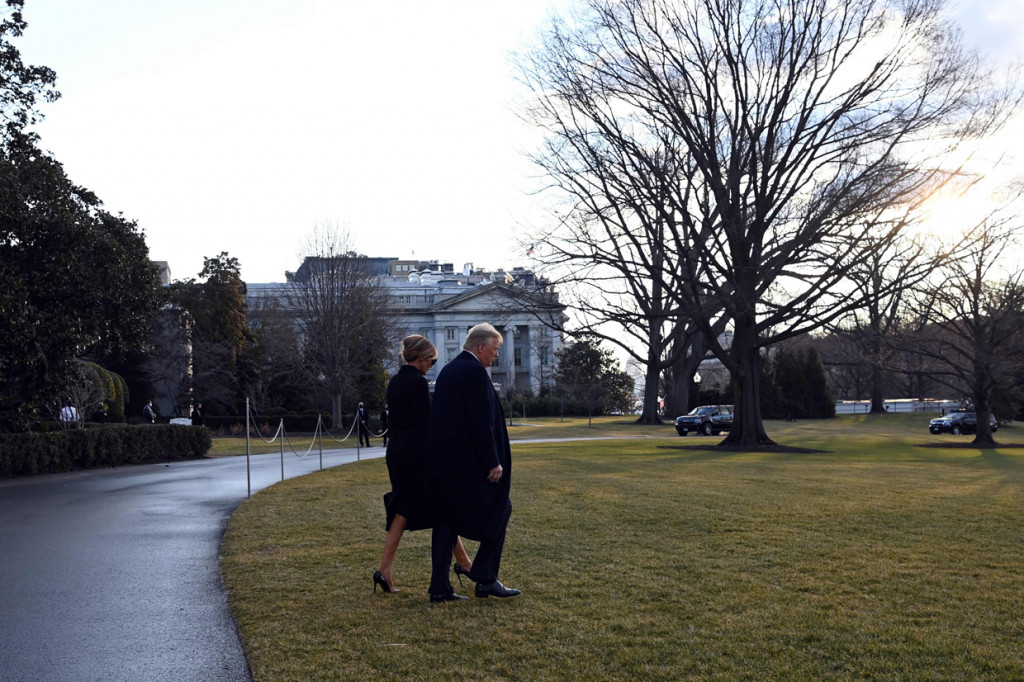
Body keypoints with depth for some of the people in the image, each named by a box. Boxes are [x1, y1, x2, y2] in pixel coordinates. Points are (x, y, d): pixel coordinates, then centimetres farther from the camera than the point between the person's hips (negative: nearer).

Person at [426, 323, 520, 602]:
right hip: (467, 461, -9)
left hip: (441, 460, 9)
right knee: (499, 509, 4)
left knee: (446, 520, 10)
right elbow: (481, 422, -19)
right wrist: (493, 462, -15)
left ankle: (440, 587, 11)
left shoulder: (448, 370, 16)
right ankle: (485, 578, 4)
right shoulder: (474, 372, -14)